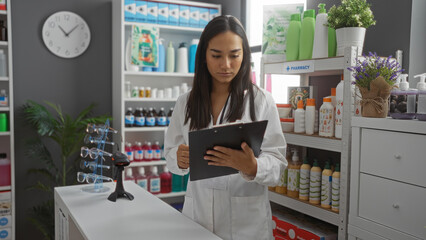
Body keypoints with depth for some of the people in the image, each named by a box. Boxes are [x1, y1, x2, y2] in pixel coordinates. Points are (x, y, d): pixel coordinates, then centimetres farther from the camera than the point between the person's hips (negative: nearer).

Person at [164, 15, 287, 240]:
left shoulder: (261, 100, -6)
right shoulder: (185, 102, 3)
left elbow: (277, 163, -9)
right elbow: (170, 154, 5)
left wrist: (251, 167, -30)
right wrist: (180, 160, -18)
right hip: (198, 211, 3)